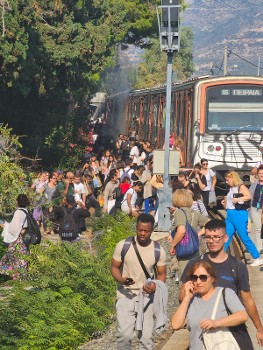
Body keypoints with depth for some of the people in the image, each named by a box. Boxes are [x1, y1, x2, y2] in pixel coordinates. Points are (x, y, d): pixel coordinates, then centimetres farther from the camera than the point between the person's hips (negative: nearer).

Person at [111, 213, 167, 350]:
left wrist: (155, 286, -17)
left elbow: (162, 274, 5)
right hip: (126, 294, -2)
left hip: (147, 296, 2)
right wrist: (121, 280, -22)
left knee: (147, 337, 2)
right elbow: (114, 267, 0)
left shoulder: (158, 250, -4)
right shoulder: (123, 245, -9)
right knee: (125, 334, -16)